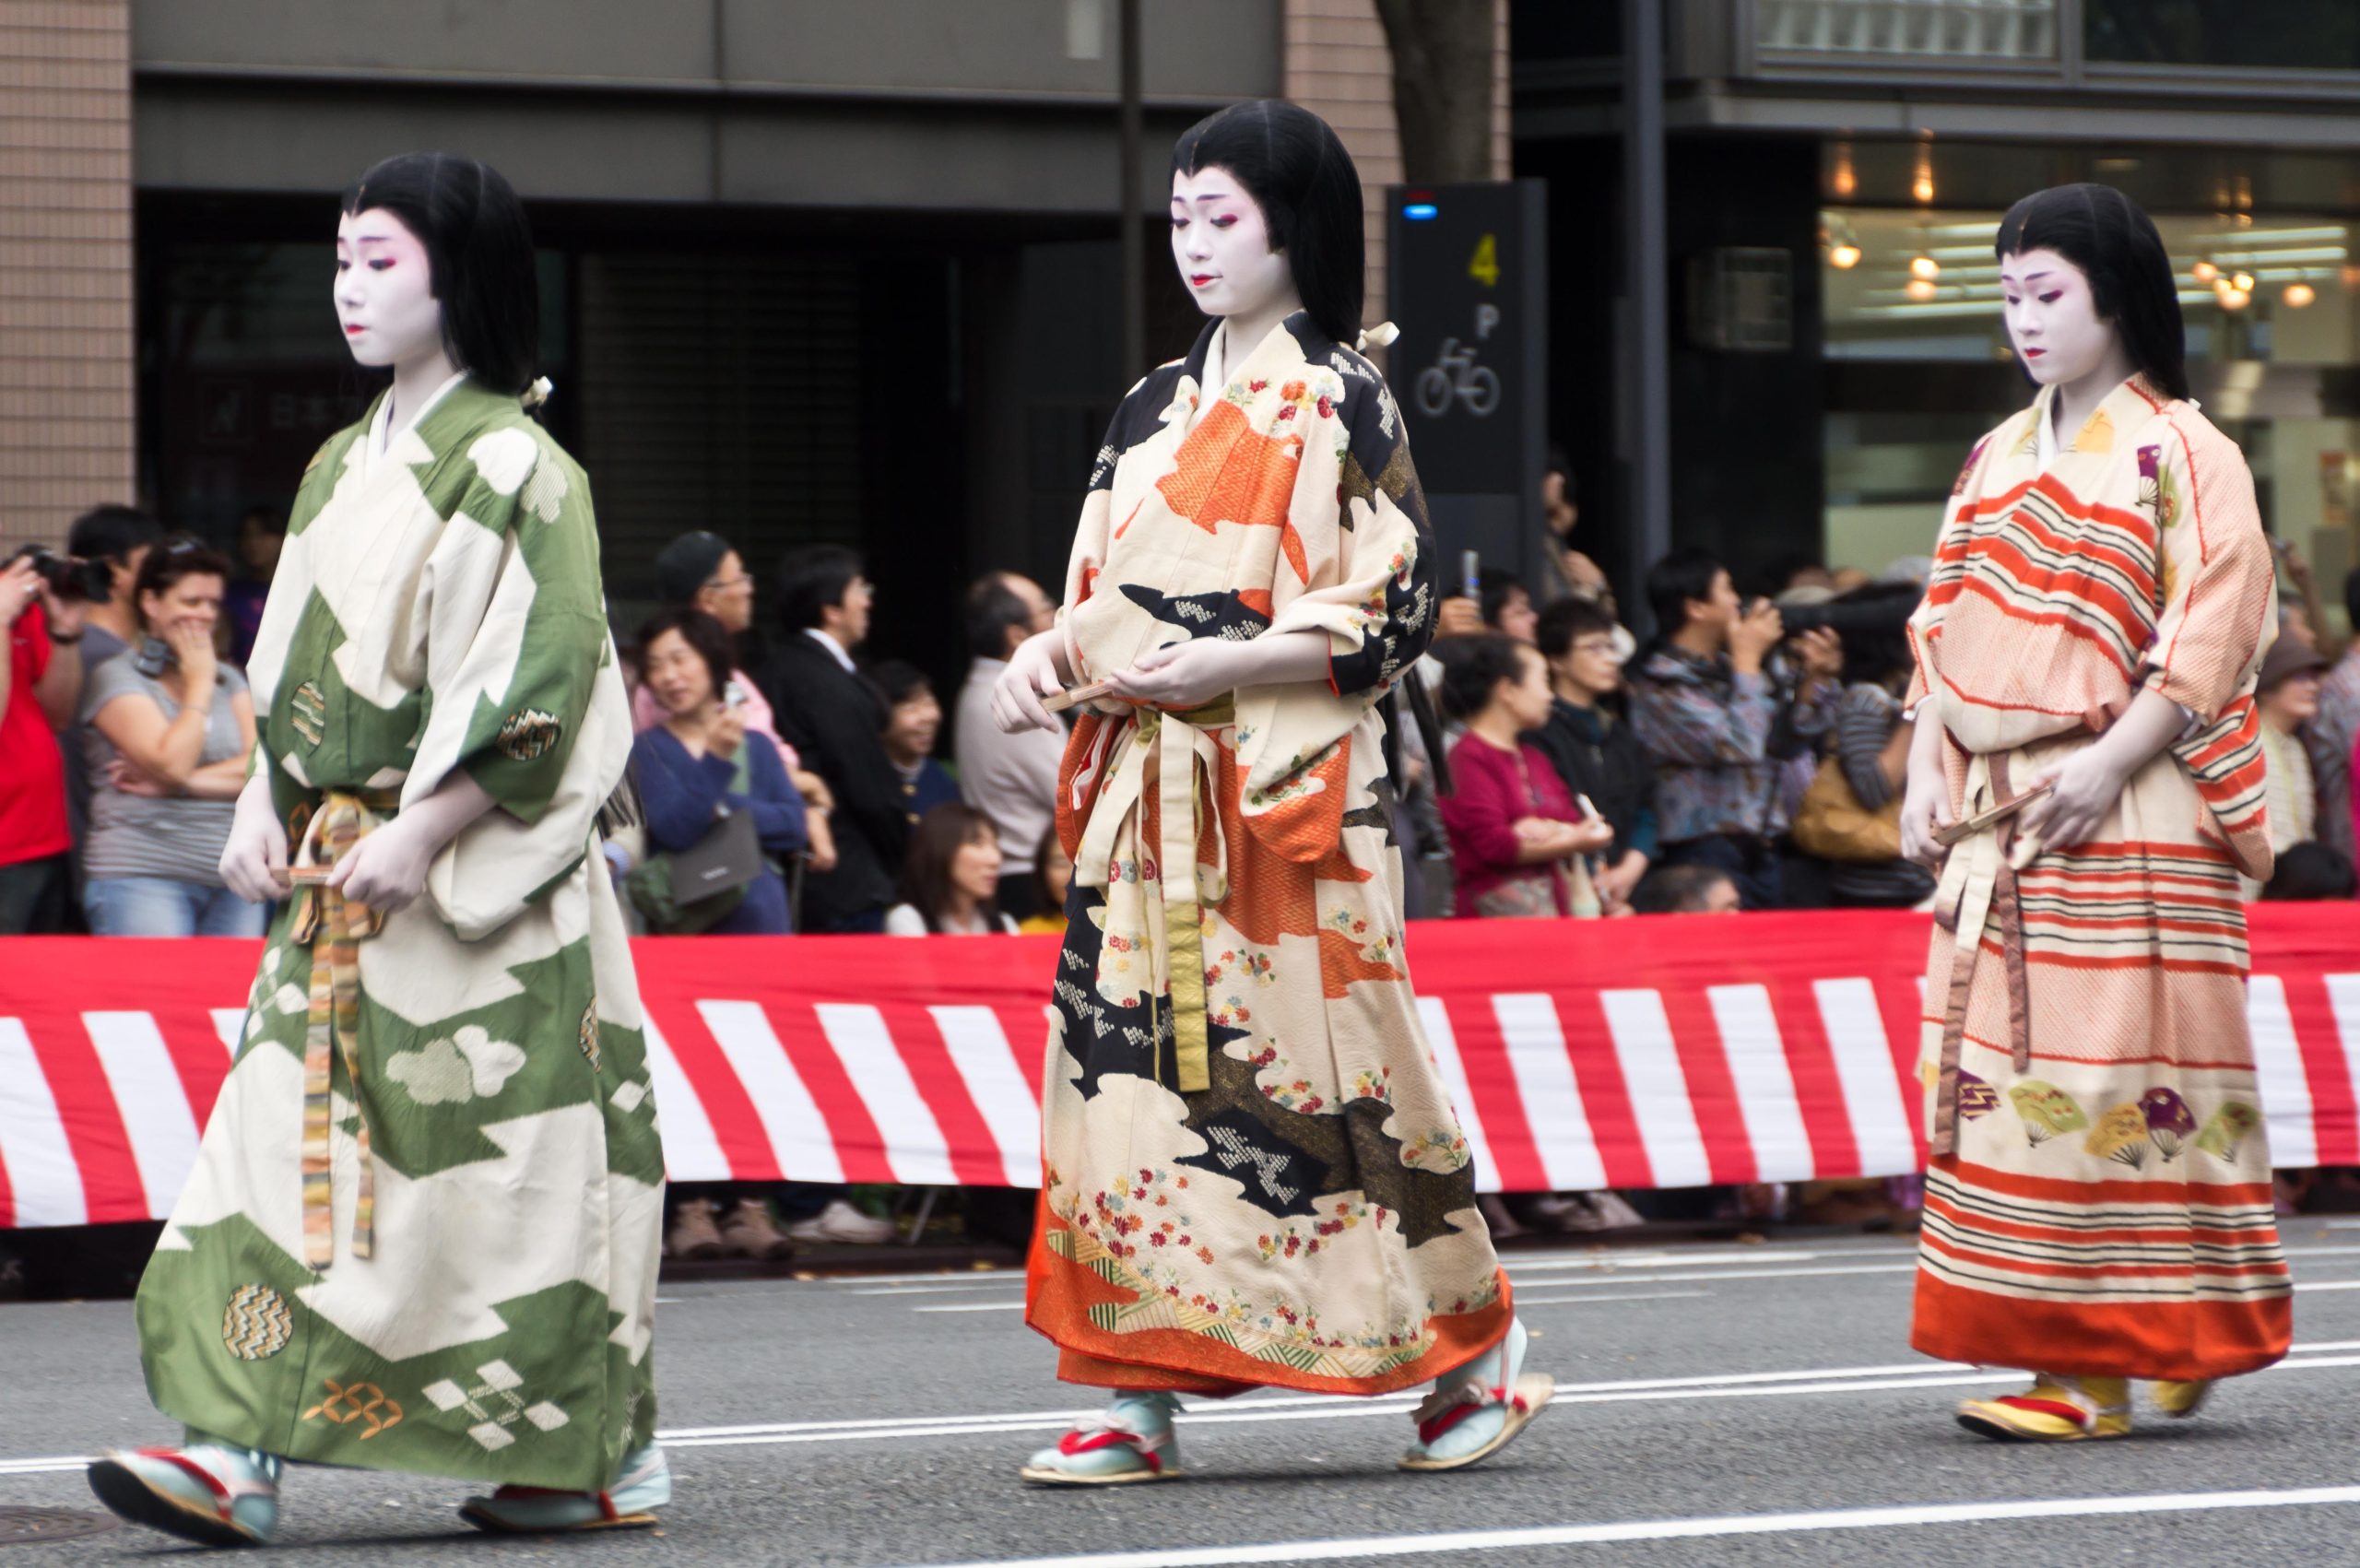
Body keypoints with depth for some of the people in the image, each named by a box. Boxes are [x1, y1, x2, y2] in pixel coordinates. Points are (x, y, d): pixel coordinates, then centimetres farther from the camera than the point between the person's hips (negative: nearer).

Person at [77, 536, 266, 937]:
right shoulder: (116, 679, 0)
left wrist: (179, 782, -9)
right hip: (142, 875, -5)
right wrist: (199, 681, -2)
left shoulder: (230, 681, 18)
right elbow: (171, 764, -13)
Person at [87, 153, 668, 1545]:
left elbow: (544, 689, -15)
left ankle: (614, 1453, 10)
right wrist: (263, 805, 3)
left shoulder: (516, 467, -9)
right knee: (289, 1132, -4)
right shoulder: (345, 469, 16)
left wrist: (423, 834, -19)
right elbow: (293, 669, 19)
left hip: (483, 881, -7)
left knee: (502, 1162, -4)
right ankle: (239, 1450, -10)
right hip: (334, 879, 7)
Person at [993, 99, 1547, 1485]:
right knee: (1134, 1061, 0)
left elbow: (1395, 613, -9)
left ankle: (1476, 1352, 9)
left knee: (1309, 1061, -5)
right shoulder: (1162, 406, 17)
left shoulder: (1339, 403, -4)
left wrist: (1226, 664, -18)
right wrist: (1055, 649, 0)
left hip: (1285, 794, -7)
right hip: (1147, 792, 7)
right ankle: (1144, 1393, 1)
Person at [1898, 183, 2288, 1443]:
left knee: (2112, 1071, -10)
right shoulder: (1997, 462, 18)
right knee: (1997, 1061, 1)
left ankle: (2123, 1360, -8)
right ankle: (2053, 1346, 6)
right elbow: (1947, 627, 18)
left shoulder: (2181, 456, -3)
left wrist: (2109, 763, -19)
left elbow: (2213, 633, -10)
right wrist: (1925, 769, 5)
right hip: (1995, 818, 7)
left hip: (2128, 819, -7)